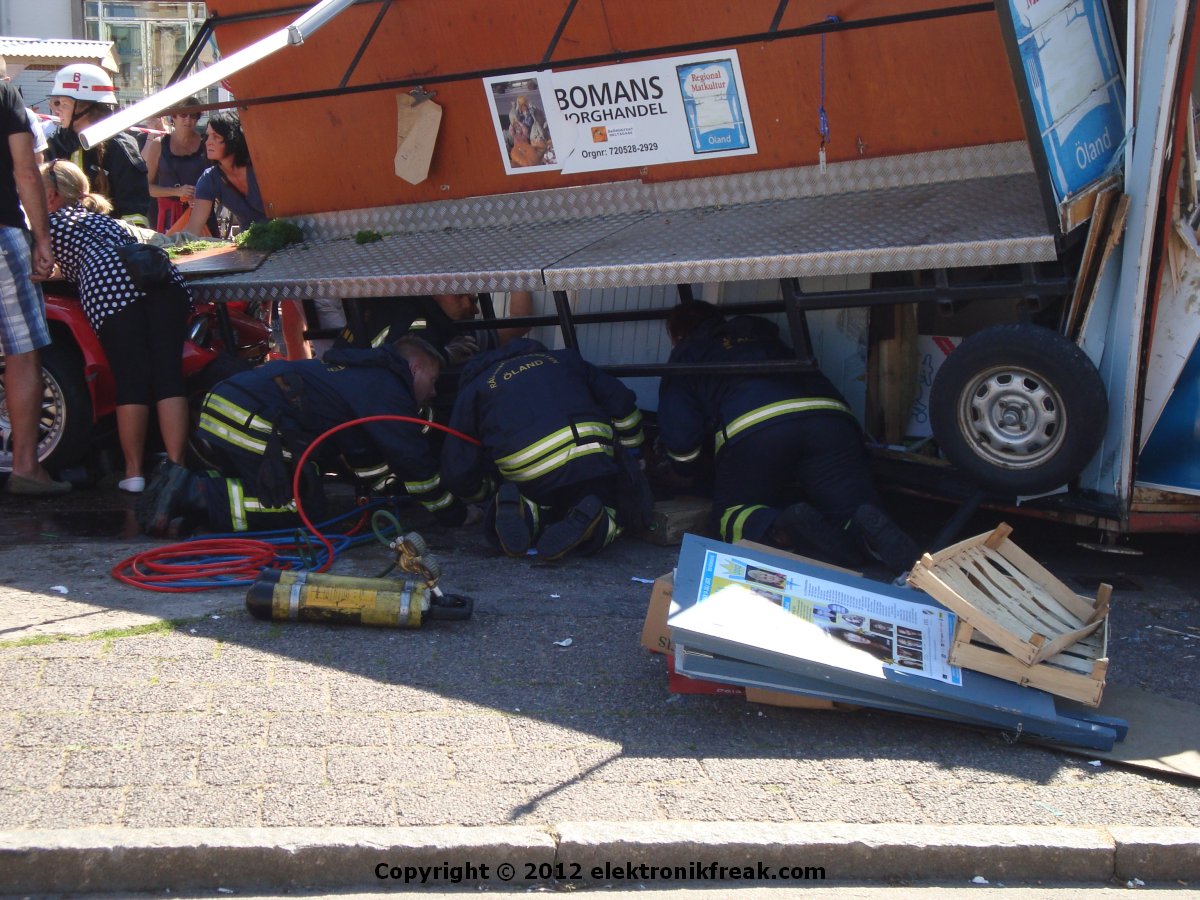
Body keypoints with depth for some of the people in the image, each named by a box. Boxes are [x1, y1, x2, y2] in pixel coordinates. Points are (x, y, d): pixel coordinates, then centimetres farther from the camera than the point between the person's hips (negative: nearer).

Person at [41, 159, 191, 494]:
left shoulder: (51, 224, 23)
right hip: (165, 278, 5)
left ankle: (134, 471, 5)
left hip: (109, 291, -5)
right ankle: (177, 467, -1)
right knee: (169, 376, 1)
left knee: (131, 380, -1)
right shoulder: (105, 218, 39)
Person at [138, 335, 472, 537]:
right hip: (251, 424, -10)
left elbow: (364, 453, 41)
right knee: (302, 509, -5)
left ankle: (180, 484, 4)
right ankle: (192, 494, -16)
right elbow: (412, 459, -4)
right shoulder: (388, 390, 0)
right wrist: (454, 513, 6)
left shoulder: (362, 373, 32)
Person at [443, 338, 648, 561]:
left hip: (532, 479, -1)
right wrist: (632, 450, 36)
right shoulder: (564, 359, 28)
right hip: (594, 460, 1)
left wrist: (480, 492, 37)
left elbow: (457, 472, 15)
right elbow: (621, 402, 20)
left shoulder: (473, 389, 21)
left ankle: (527, 514, -10)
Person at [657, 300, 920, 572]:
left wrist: (684, 469, 38)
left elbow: (680, 437, 16)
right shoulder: (763, 333, 41)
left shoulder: (685, 355, 27)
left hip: (752, 429, -3)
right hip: (830, 417, 4)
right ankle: (871, 529, -31)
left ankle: (783, 529, -20)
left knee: (731, 514, 14)